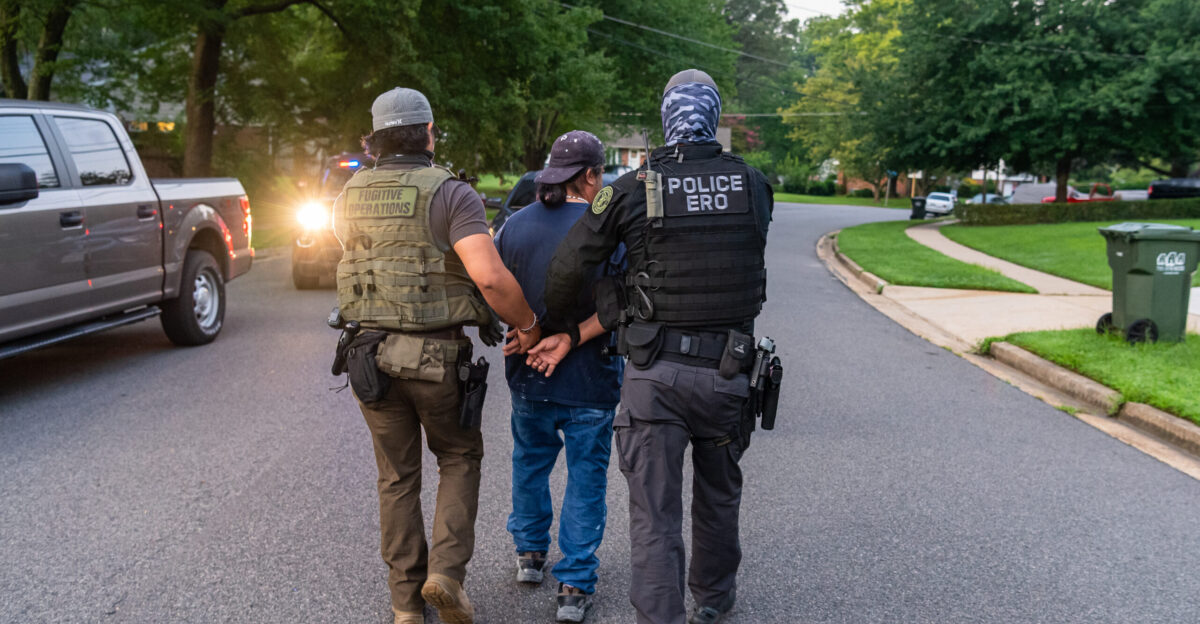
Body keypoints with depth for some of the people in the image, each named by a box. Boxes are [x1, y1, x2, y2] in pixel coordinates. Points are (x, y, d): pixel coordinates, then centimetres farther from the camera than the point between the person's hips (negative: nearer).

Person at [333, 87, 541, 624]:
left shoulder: (350, 198, 5)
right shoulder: (450, 193, -13)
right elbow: (490, 276, -24)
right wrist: (528, 326, -10)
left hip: (370, 352, 4)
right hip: (437, 356, -4)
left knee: (396, 476, 16)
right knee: (459, 458, 18)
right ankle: (446, 570, 3)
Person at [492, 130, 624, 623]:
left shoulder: (514, 226, -1)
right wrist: (570, 338, -18)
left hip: (528, 377, 4)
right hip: (590, 380, -4)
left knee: (531, 459, 25)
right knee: (585, 476, 7)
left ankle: (529, 553, 38)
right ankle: (574, 584, 9)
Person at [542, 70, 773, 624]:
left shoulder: (632, 189, -6)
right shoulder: (754, 187, 0)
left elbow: (567, 269, -4)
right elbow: (745, 270, 8)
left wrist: (556, 329, 16)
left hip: (654, 371, -3)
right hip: (726, 370, 3)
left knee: (653, 511, 4)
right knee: (718, 494, 23)